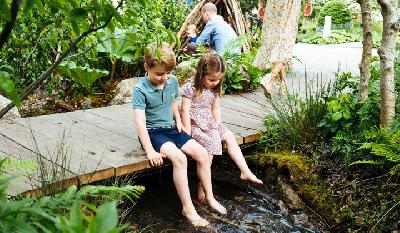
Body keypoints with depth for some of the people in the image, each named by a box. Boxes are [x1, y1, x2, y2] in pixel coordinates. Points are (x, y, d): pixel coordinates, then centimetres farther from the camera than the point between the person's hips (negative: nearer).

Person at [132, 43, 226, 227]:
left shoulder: (173, 81, 2)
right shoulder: (140, 89, -17)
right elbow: (140, 122, -23)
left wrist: (178, 121, 7)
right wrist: (150, 151, -29)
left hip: (171, 129, 6)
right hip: (153, 132, -6)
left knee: (201, 153, -10)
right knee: (179, 158, -30)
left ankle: (210, 197, 7)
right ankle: (188, 208, -20)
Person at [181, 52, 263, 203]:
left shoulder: (214, 90, 6)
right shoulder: (190, 88, -15)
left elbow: (215, 109, 13)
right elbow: (185, 111, -16)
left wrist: (219, 127, 4)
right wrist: (188, 132, -18)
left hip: (209, 124, 8)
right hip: (195, 125, -8)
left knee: (229, 136, -1)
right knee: (210, 143, -25)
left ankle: (245, 171, 5)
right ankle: (203, 188, -21)